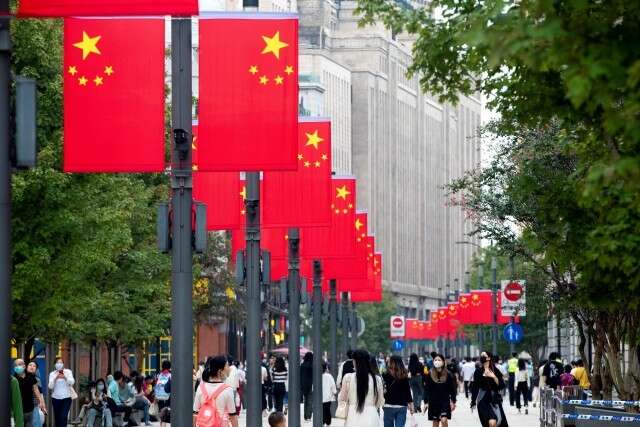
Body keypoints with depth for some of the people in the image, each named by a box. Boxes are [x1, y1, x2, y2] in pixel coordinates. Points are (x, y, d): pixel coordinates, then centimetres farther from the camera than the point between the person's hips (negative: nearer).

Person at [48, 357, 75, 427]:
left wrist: (65, 377, -27)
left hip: (66, 398, -2)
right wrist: (55, 378, -19)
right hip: (55, 398, 2)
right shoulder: (52, 374, 2)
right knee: (57, 418, 5)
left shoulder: (68, 372, 1)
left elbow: (72, 382, -13)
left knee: (63, 417, -14)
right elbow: (50, 386, -7)